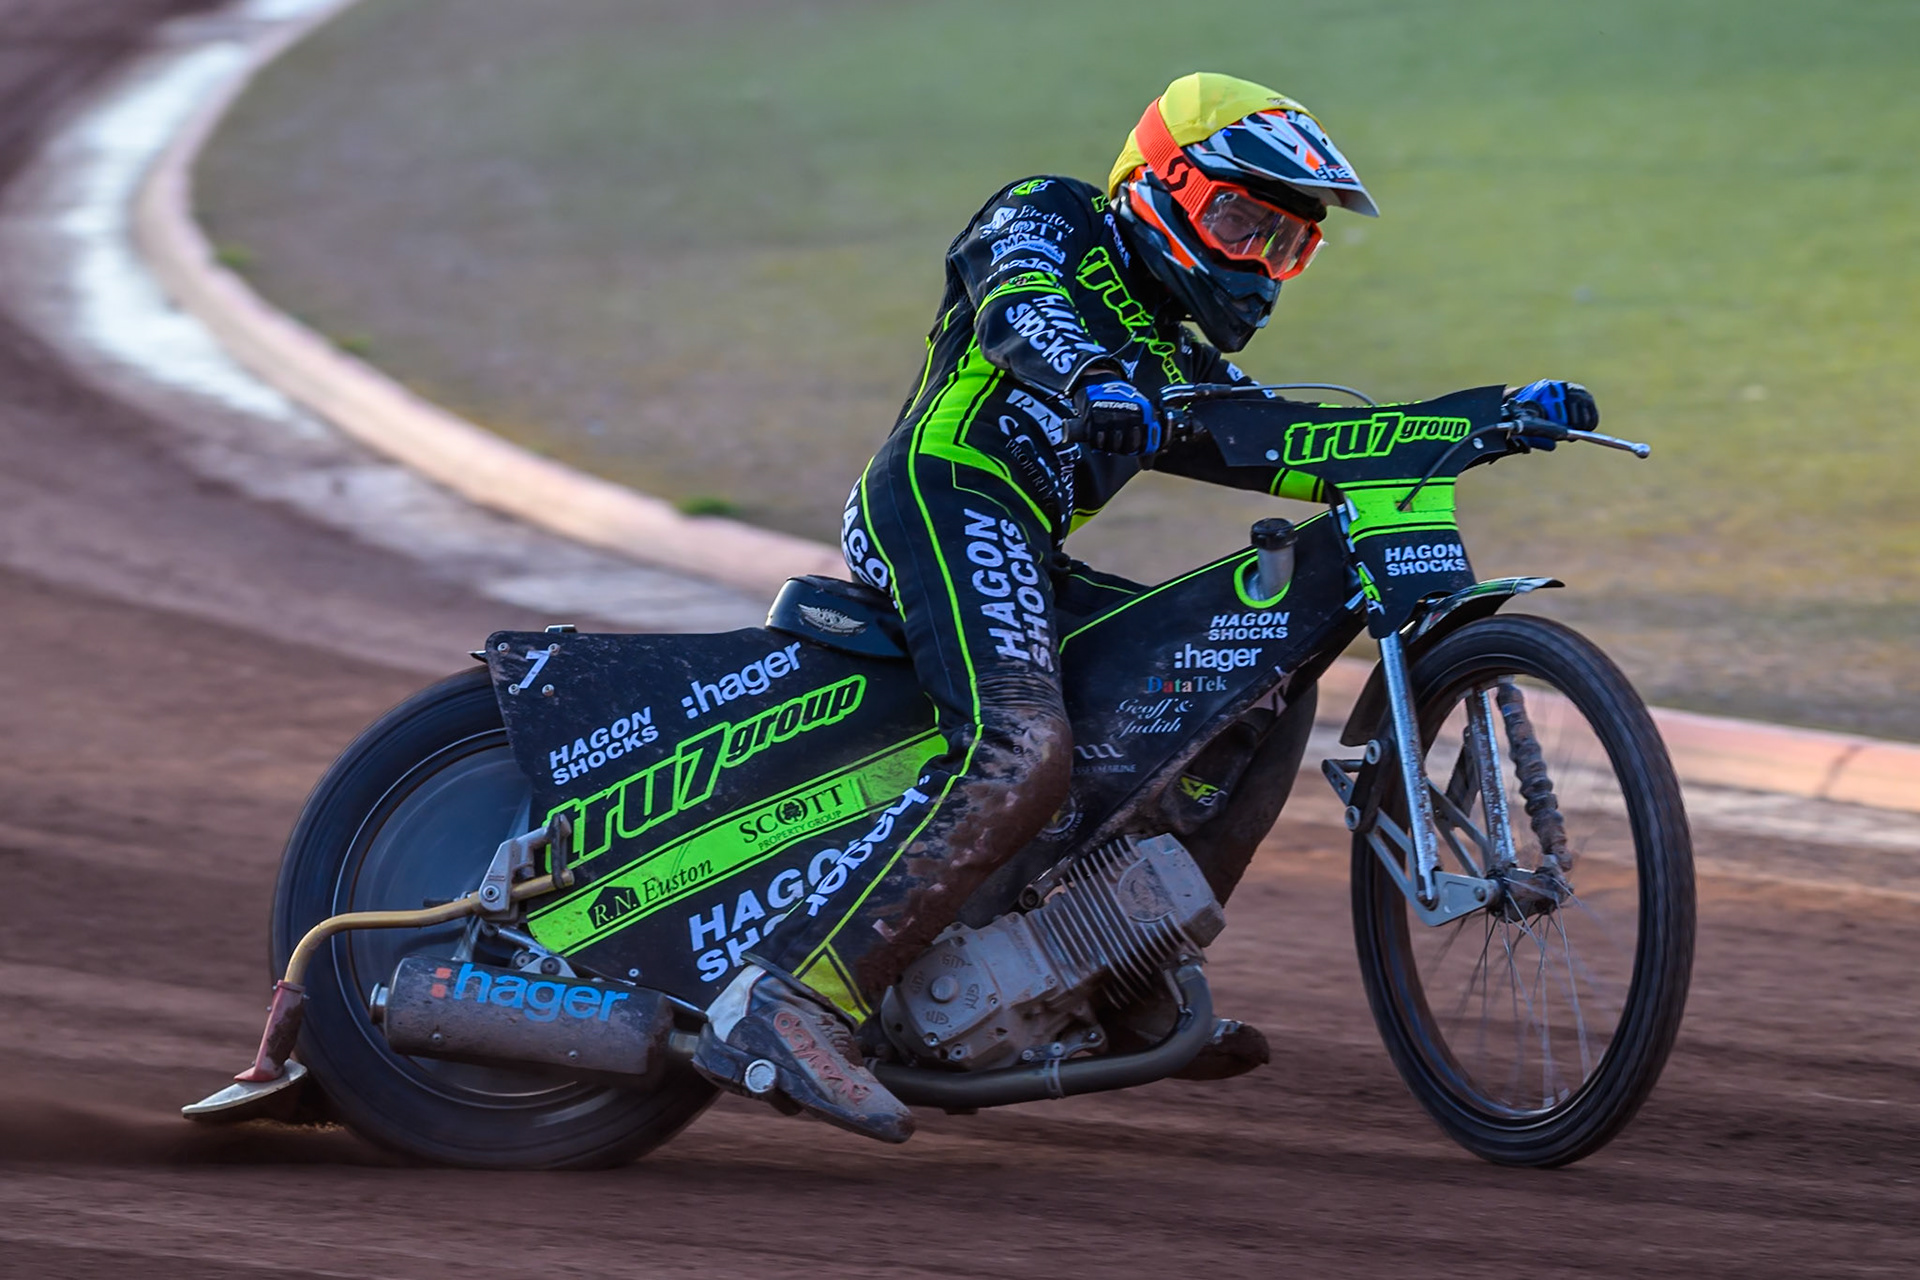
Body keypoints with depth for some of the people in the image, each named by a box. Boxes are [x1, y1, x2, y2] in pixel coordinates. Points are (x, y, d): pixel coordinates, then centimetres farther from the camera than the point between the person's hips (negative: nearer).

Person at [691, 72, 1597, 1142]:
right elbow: (1020, 298, -15)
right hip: (949, 499, -9)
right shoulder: (1050, 217, 8)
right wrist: (1092, 378, -39)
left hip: (1028, 555, 9)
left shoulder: (1179, 362, 31)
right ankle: (786, 1005, -42)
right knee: (1022, 753, -32)